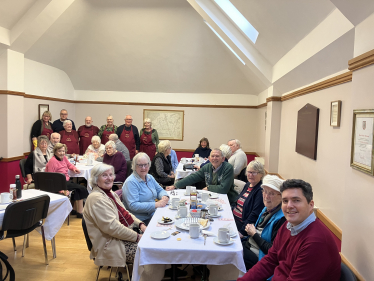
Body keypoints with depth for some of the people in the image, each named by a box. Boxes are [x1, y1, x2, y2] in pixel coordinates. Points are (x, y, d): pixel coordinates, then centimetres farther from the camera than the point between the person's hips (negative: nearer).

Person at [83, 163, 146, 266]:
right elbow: (112, 227, -24)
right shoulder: (96, 199, -18)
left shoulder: (110, 193, 13)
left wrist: (140, 224, 1)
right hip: (111, 245, -9)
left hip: (128, 233, 10)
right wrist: (137, 236, -21)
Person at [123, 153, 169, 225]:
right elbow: (133, 206, -21)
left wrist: (164, 196, -4)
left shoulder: (150, 178, 11)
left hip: (154, 215, 8)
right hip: (142, 221, -8)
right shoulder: (130, 182, -14)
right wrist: (156, 204, -22)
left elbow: (160, 190, 21)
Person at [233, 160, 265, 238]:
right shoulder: (247, 185, 11)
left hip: (243, 224, -8)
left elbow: (255, 215, -21)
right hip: (233, 219, 8)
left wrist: (242, 232, -23)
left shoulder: (261, 191, -17)